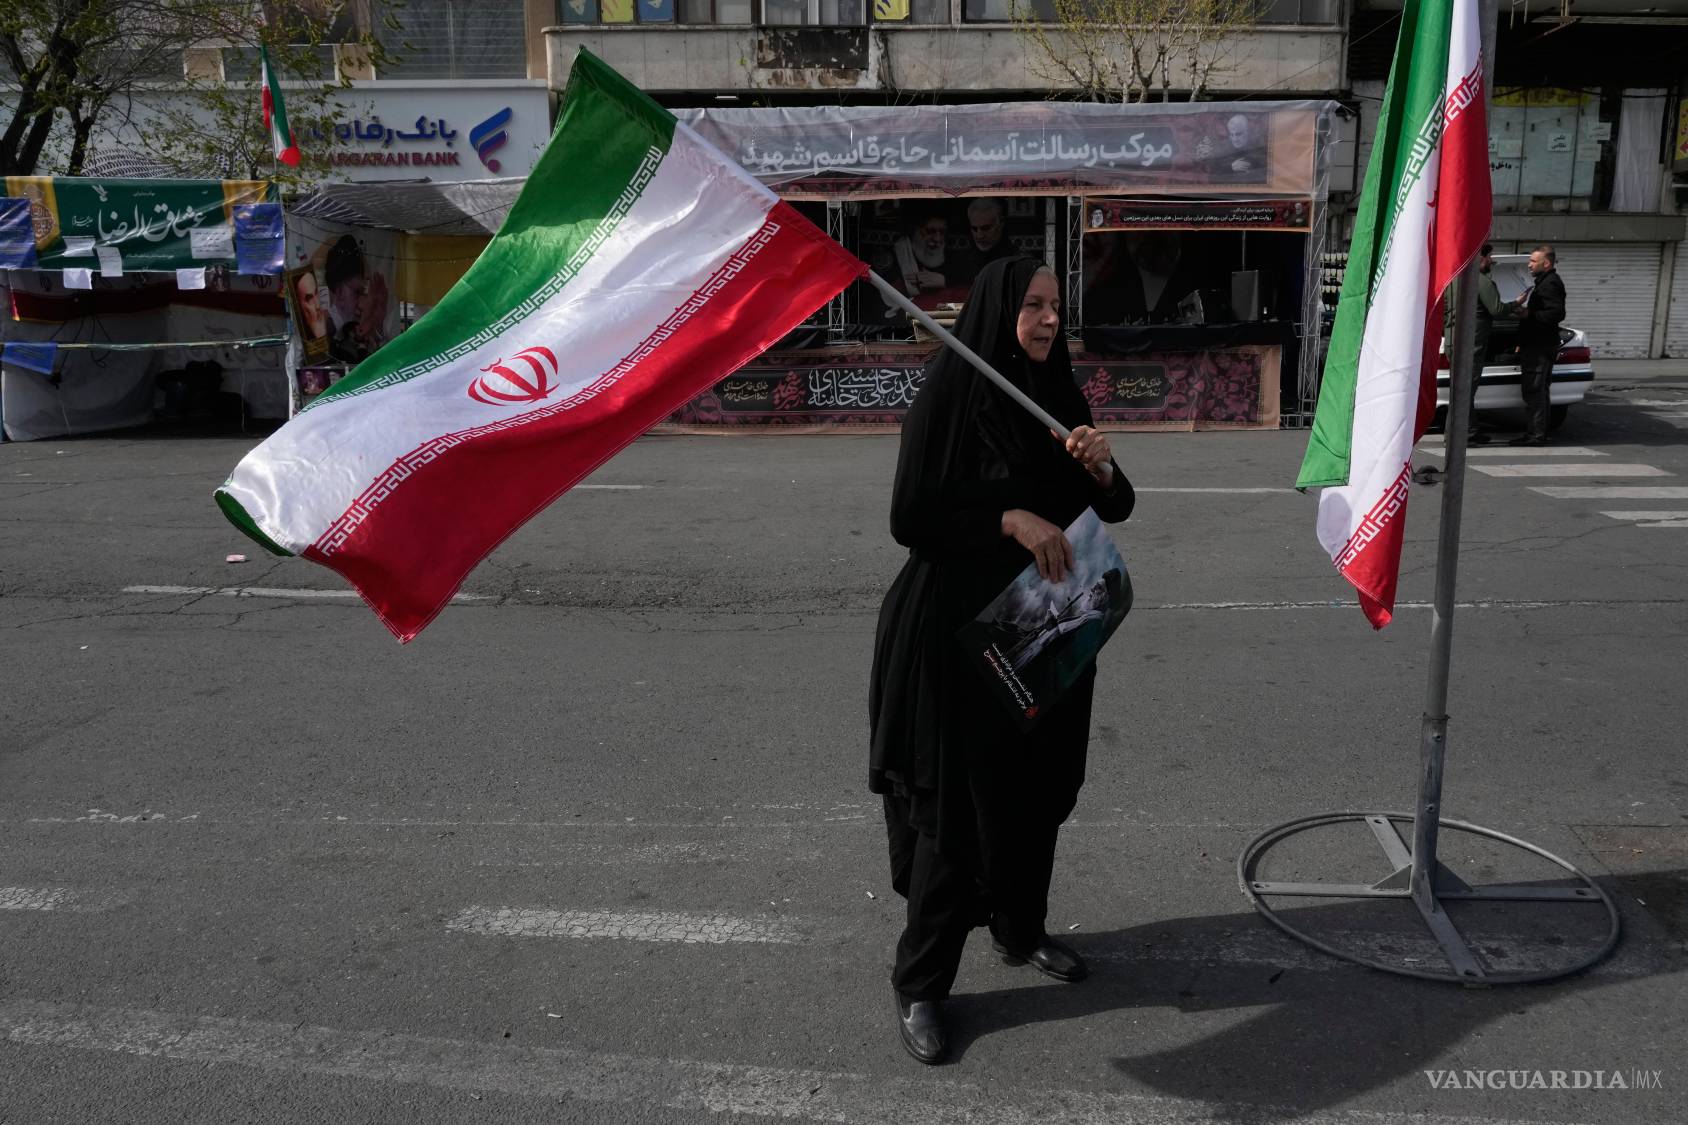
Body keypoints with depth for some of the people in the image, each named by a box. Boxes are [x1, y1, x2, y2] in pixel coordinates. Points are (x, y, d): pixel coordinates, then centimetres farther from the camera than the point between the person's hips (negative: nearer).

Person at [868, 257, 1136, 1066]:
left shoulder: (1059, 399, 7)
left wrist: (1102, 468, -12)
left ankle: (1019, 930, 39)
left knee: (1037, 788, 17)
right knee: (956, 805, -1)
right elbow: (909, 517, -15)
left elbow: (1117, 507, 9)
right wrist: (1011, 518, -24)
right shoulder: (947, 395, -12)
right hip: (962, 633, -6)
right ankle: (918, 985, 13)